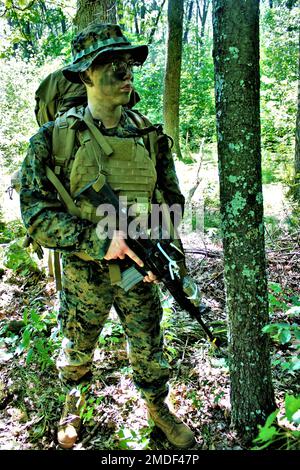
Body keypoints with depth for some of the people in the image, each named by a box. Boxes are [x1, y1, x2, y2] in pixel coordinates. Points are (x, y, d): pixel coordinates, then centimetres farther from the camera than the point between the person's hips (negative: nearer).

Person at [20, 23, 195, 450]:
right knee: (76, 354, 21)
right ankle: (74, 403, 53)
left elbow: (172, 200, 6)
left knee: (149, 350, 17)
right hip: (84, 273, -1)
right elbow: (37, 215, -15)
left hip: (138, 269, 2)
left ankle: (158, 407, 46)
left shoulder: (149, 138, -2)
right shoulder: (54, 138, -12)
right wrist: (101, 240, -27)